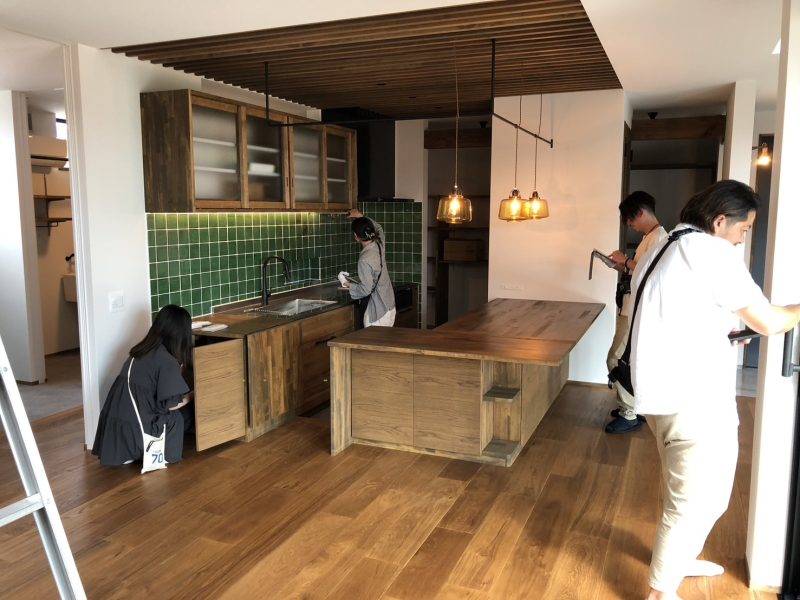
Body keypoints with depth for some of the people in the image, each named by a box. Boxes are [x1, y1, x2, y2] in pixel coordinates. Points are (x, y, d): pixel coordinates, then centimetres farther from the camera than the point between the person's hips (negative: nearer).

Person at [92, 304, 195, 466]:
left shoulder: (141, 350, 8)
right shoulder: (167, 361, -15)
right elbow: (170, 404, -12)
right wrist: (192, 395, 7)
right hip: (133, 430, -7)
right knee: (188, 413, 10)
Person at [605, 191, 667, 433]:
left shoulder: (658, 237, -17)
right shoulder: (651, 236, 15)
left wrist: (627, 260, -16)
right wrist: (624, 267, 7)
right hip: (634, 311, 10)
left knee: (617, 360, -7)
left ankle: (629, 415, 3)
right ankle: (634, 406, 28)